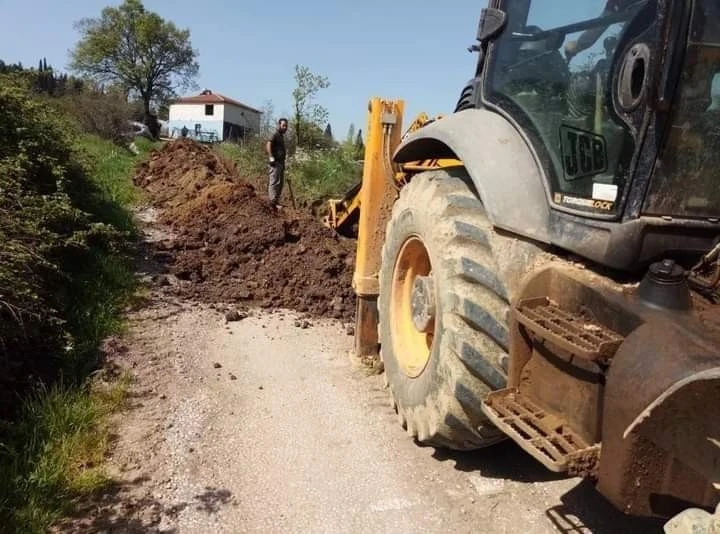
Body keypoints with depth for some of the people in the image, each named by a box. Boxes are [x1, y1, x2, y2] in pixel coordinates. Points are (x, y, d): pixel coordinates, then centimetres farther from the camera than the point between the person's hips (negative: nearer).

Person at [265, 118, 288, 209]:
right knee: (275, 182, -13)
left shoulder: (281, 136, 21)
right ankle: (273, 202, -15)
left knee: (280, 183, 13)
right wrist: (271, 157, -28)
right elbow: (268, 144, -22)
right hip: (276, 162, -10)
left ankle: (276, 200, 19)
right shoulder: (275, 135, -8)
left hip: (281, 162, 10)